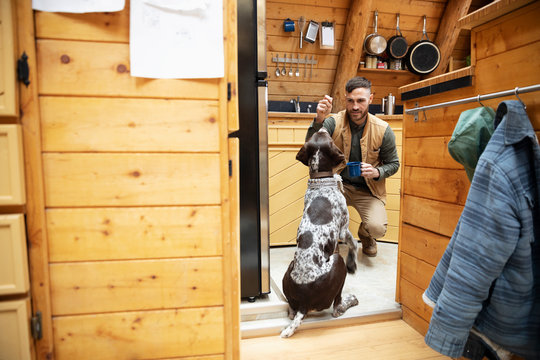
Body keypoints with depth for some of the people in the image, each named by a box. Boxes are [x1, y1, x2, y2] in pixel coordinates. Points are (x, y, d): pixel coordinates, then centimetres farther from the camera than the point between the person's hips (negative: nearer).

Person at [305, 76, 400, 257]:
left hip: (368, 190, 1)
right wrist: (319, 120, -36)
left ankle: (365, 236, 21)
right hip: (338, 185, 0)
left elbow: (393, 163, 5)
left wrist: (377, 172, -17)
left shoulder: (383, 130, -7)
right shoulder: (334, 122, -9)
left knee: (377, 228, -23)